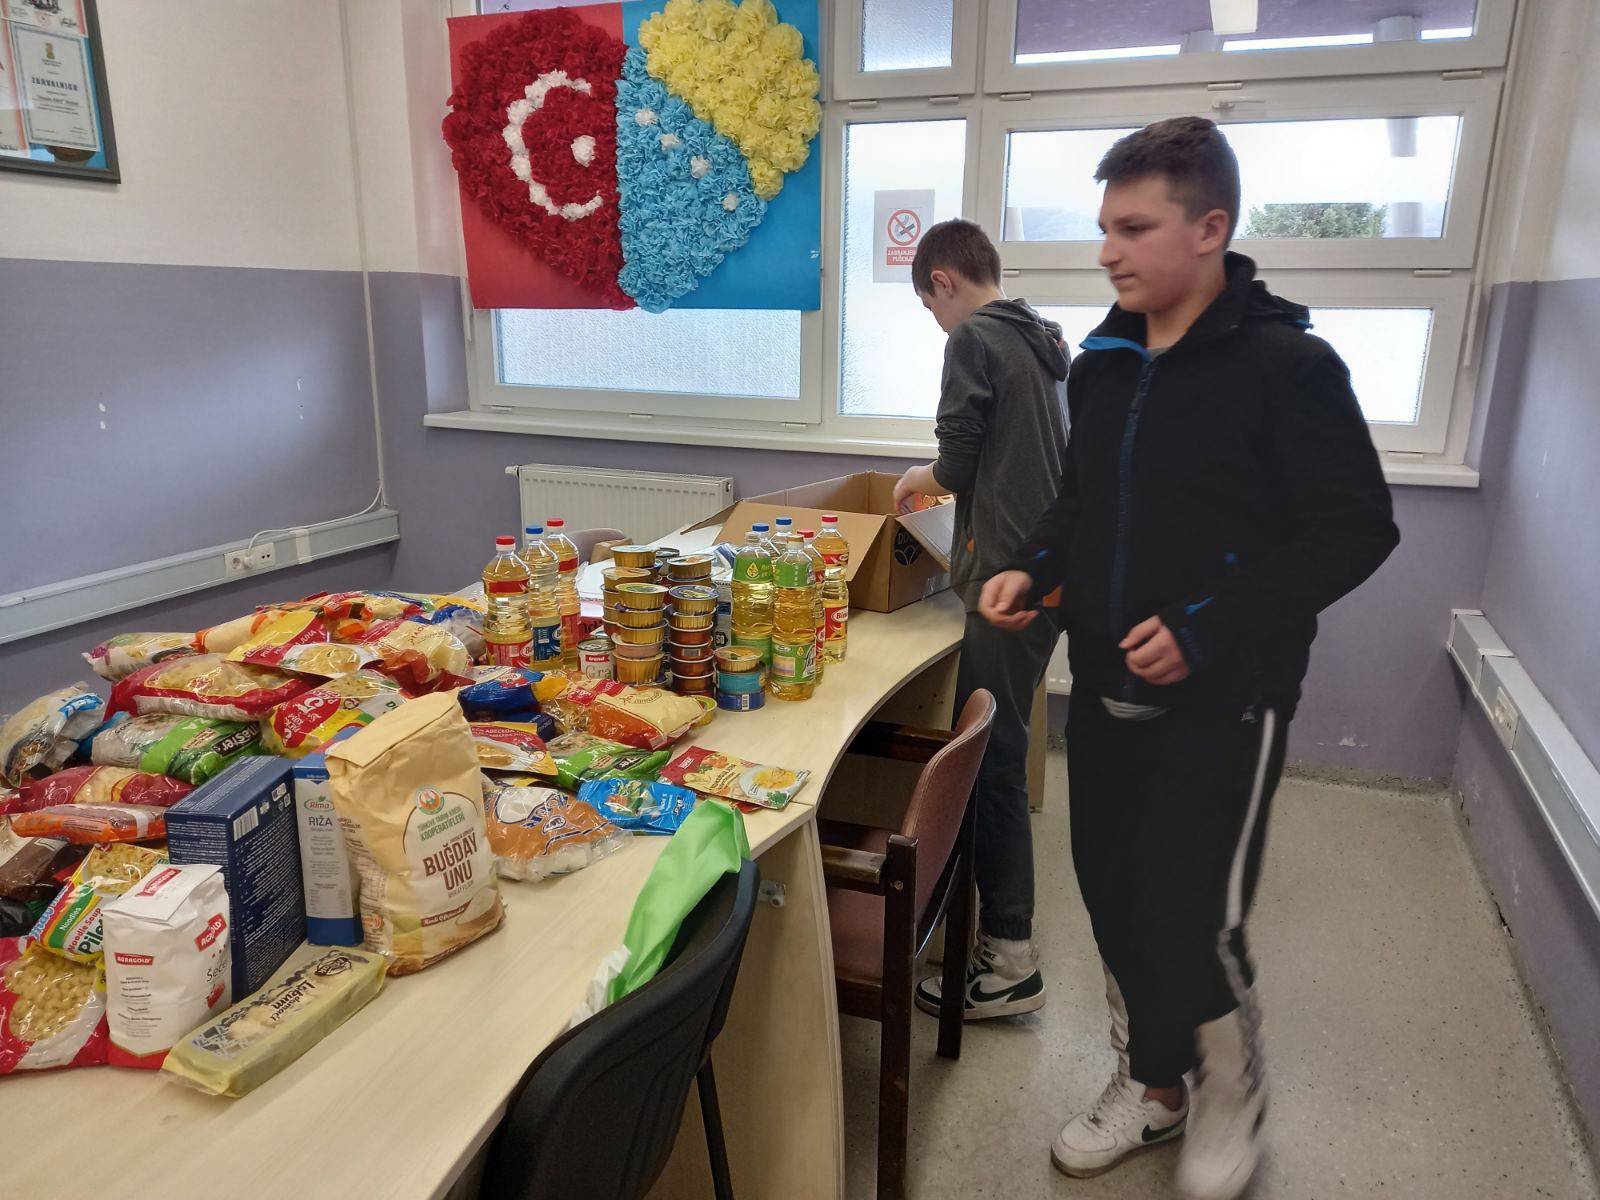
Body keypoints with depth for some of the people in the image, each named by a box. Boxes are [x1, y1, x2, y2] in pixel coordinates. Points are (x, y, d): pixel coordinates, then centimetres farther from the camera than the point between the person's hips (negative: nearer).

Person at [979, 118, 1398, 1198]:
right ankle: (1151, 1085, 38)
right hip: (1106, 689, 6)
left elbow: (1356, 530, -13)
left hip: (1223, 703, -6)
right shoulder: (1103, 363, 7)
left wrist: (1212, 626, -21)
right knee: (1116, 903, 14)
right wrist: (1034, 567, -1)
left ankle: (1231, 1102, 32)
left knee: (1195, 924, 1)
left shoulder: (1286, 366, -12)